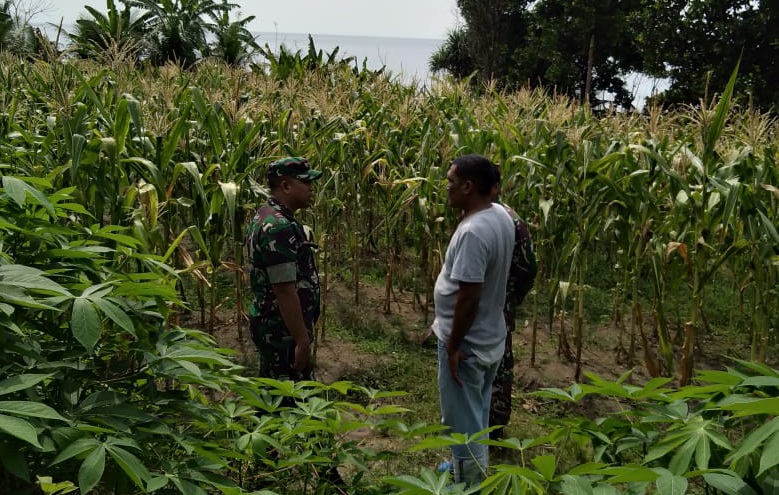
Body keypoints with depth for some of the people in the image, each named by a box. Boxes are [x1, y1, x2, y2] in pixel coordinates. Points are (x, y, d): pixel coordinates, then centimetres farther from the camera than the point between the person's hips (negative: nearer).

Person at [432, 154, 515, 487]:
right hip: (489, 338, 10)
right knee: (476, 417, 26)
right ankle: (472, 470, 44)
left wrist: (454, 348, -19)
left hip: (468, 344, -10)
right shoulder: (501, 216, 1)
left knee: (463, 423, 7)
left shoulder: (473, 232, -29)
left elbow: (468, 297, -27)